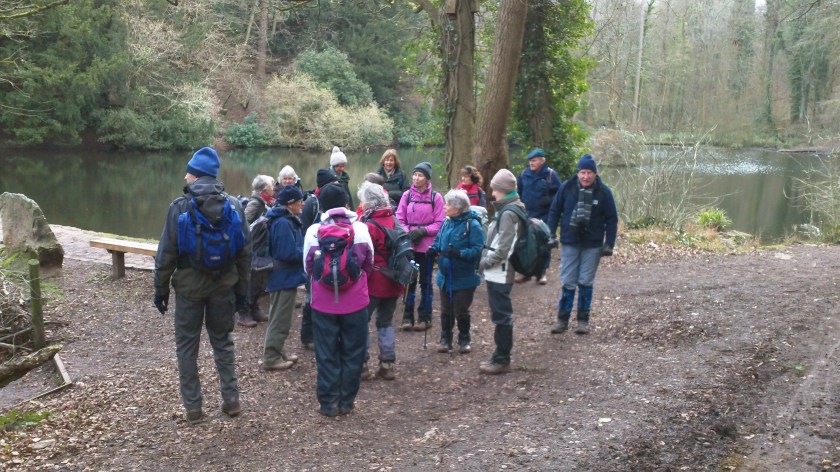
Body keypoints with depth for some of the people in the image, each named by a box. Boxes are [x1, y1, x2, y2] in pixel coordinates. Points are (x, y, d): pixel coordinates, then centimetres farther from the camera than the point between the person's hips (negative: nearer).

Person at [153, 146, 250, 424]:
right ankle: (231, 400, 17)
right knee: (223, 341, 16)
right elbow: (245, 251, 1)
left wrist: (160, 288, 2)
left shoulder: (180, 206, -11)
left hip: (189, 286, -3)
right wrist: (242, 288, 10)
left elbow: (166, 252, -9)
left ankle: (193, 407, 14)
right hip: (223, 285, 3)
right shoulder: (233, 205, -2)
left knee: (187, 345, 10)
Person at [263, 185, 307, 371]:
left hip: (285, 276, 10)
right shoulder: (283, 223, -22)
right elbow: (289, 253, -26)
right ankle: (271, 357, 7)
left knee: (280, 318, 19)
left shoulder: (287, 220, 10)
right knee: (280, 320, -1)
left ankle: (277, 352, 30)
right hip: (284, 277, -10)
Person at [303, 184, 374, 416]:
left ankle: (328, 402, 15)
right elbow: (369, 265, 6)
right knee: (352, 352, 12)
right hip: (355, 301, 0)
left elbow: (308, 268, 4)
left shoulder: (313, 231, -8)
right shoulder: (360, 228, -7)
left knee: (326, 353, 10)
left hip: (324, 301, 0)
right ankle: (346, 401, 19)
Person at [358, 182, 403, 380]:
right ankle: (387, 365, 16)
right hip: (393, 283, 7)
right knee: (386, 323, 15)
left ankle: (361, 364, 6)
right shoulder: (394, 221, 4)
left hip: (373, 283, -7)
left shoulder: (368, 226, -17)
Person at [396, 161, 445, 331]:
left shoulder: (435, 197, -5)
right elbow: (399, 219, 3)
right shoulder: (407, 195, 2)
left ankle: (425, 317, 16)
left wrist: (422, 231, -16)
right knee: (409, 280, 7)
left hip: (427, 245, -2)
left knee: (426, 281, 7)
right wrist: (408, 232, -14)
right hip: (409, 244, 2)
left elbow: (440, 223, -6)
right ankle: (407, 317, 15)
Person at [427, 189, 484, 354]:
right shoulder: (447, 222, 3)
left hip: (464, 278, -6)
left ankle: (464, 340, 26)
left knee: (461, 311, 7)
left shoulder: (472, 225, -17)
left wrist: (459, 253, -33)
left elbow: (477, 250, -20)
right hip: (445, 276, 6)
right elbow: (438, 240, 14)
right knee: (446, 311, 14)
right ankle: (445, 339, 28)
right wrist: (433, 249, -7)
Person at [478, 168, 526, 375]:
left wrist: (486, 262, -13)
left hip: (500, 273, -10)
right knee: (501, 315, 15)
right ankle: (501, 356, 25)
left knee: (502, 316, -2)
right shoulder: (507, 210, 14)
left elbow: (504, 248, -22)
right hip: (498, 272, 10)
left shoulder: (508, 213, -17)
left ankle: (502, 360, 6)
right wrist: (487, 261, 10)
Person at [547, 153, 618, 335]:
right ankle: (562, 320, 12)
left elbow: (612, 219, -2)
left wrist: (609, 244, -7)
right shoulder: (567, 187, -6)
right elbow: (554, 211, 2)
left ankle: (583, 320, 17)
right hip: (569, 243, 1)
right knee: (568, 282, 3)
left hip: (592, 245, 0)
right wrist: (551, 235, -3)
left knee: (586, 282, 6)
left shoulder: (603, 191, -7)